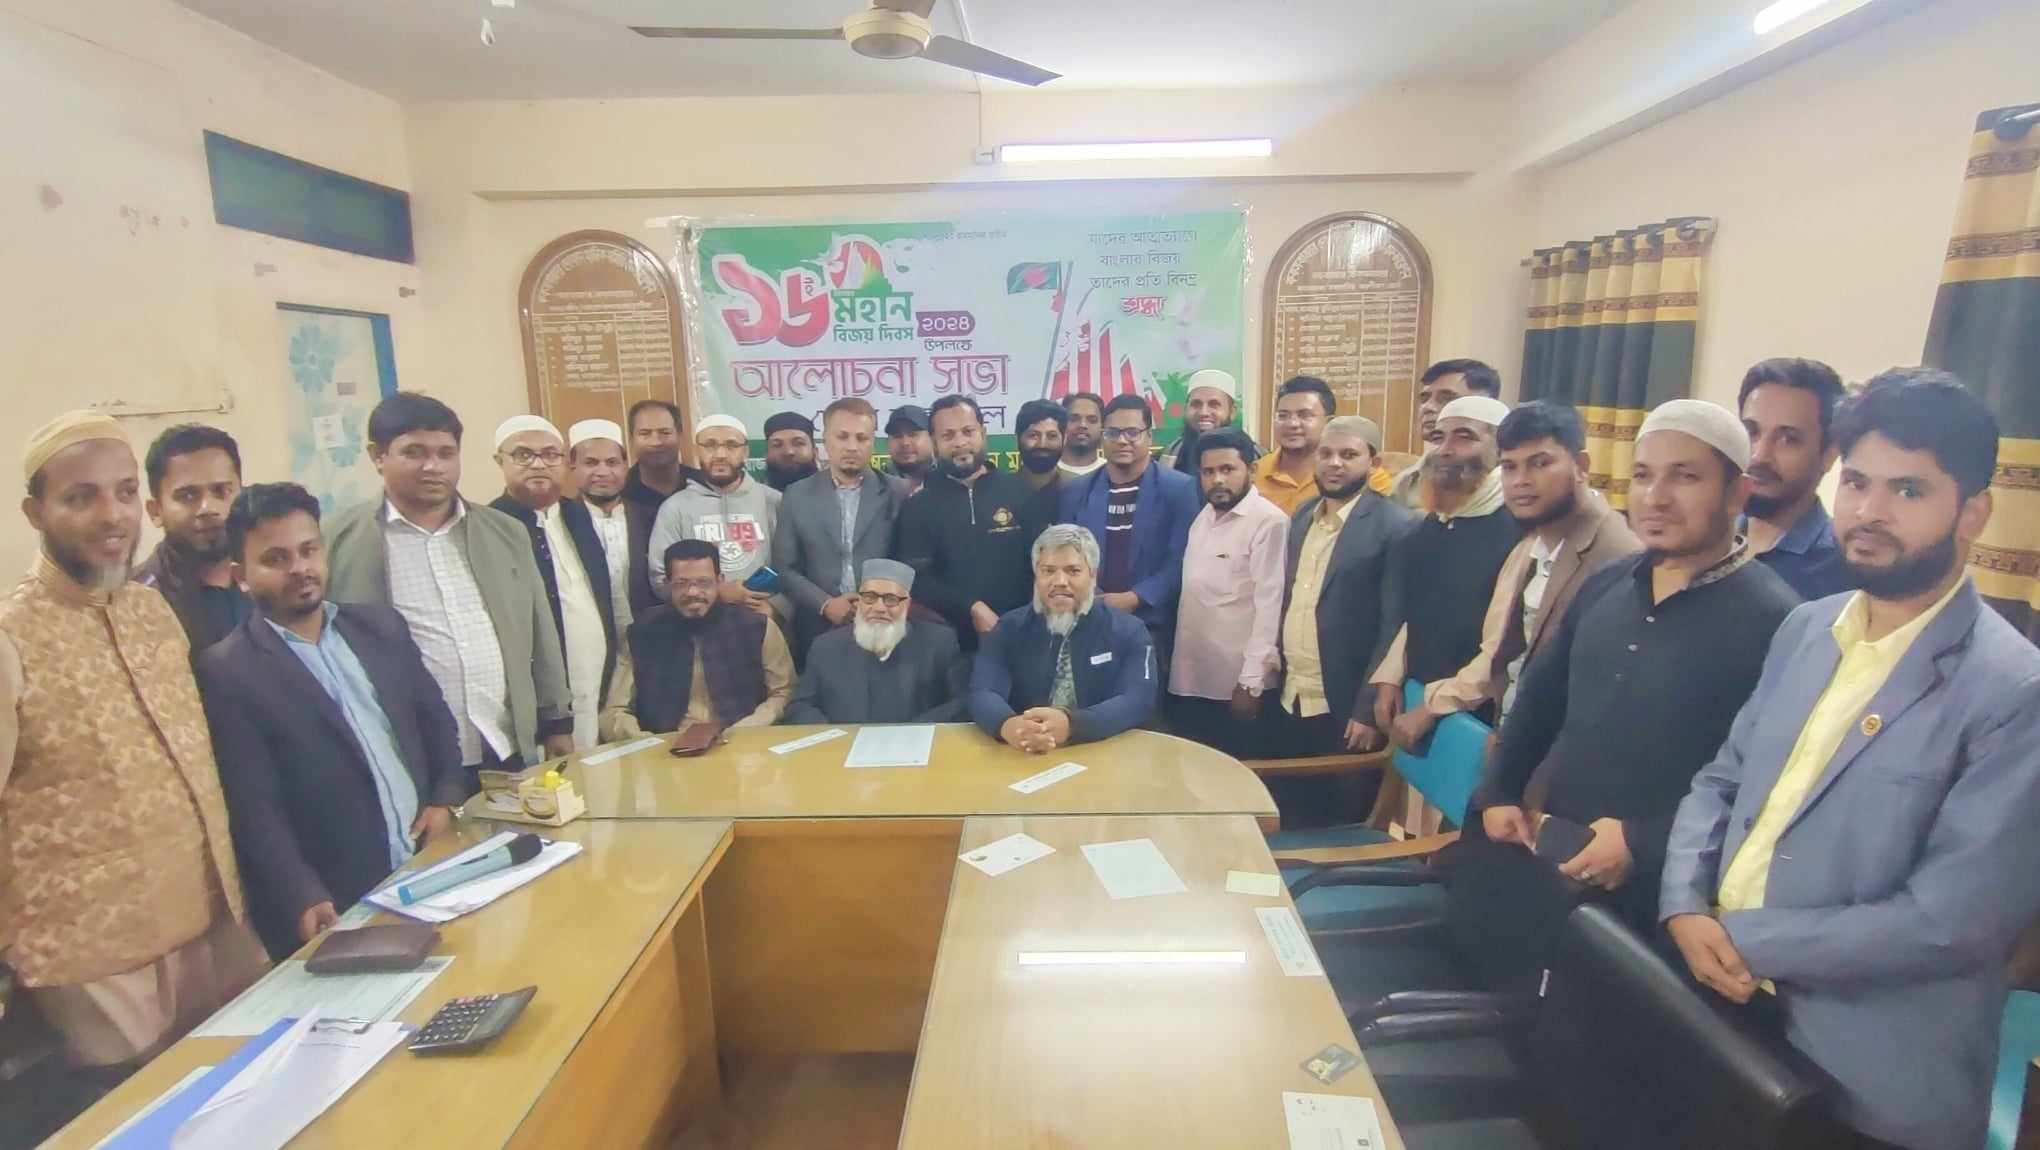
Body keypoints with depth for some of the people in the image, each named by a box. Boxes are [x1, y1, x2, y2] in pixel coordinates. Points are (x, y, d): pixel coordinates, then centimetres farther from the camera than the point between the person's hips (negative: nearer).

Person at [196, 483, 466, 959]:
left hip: (434, 872, 5)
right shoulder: (227, 670, -8)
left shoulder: (381, 625, 7)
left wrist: (447, 799, 0)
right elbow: (255, 810, -12)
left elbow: (436, 718, 13)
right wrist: (305, 901, -20)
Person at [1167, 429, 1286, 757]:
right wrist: (1171, 662, 9)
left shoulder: (1269, 521, -13)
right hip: (1188, 678, 7)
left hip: (1234, 683, -7)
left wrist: (1252, 682, -17)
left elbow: (1269, 604, -16)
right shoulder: (1203, 517, 10)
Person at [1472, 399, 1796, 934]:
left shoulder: (1772, 620, -15)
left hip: (1658, 891, -6)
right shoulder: (1605, 586, 4)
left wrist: (1641, 846, -19)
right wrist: (1498, 793, 7)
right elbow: (1539, 697, 12)